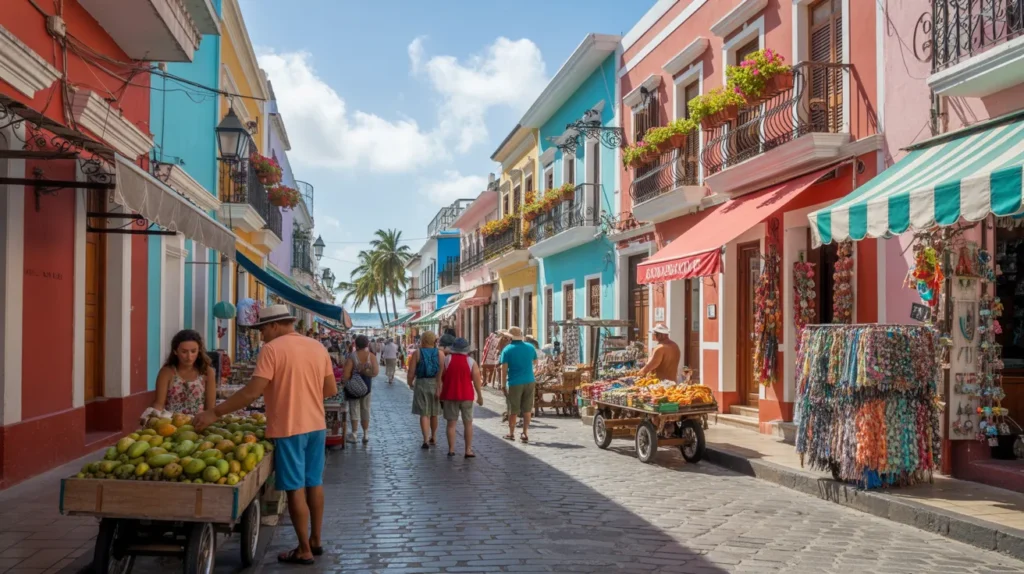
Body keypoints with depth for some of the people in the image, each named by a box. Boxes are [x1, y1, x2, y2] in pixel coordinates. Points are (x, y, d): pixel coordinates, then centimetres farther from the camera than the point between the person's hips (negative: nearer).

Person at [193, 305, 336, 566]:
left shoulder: (272, 349, -13)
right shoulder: (318, 347, 6)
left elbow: (252, 392, -19)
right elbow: (331, 389, 9)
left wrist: (215, 413, -15)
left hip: (288, 429, -6)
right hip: (316, 426, 6)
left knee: (295, 489, 2)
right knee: (314, 483, 17)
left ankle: (304, 550, 9)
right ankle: (316, 541, 27)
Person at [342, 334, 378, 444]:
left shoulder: (352, 357, -13)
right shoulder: (371, 356, -6)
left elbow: (346, 375, -17)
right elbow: (376, 372, -14)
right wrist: (365, 372, -5)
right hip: (366, 385, 3)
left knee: (354, 408, 6)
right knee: (365, 408, 13)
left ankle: (354, 434, 6)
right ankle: (366, 434, 15)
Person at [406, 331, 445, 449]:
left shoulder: (417, 353, -6)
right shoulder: (440, 354, -2)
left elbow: (411, 372, -8)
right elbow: (443, 372, -11)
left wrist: (410, 383, 9)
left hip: (421, 384, -2)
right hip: (436, 385, 2)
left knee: (424, 413, 1)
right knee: (434, 413, 18)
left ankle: (426, 440, -12)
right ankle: (433, 437, 34)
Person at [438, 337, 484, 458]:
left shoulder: (446, 359, -2)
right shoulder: (471, 361, -3)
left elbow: (440, 378, -2)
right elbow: (477, 380, -4)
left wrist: (439, 393, 7)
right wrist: (480, 396, 3)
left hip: (449, 395, 0)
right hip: (466, 396, 0)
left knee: (451, 423, 6)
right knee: (468, 423, 6)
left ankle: (451, 449, 5)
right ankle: (468, 450, 3)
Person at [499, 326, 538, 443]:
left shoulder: (507, 350, -8)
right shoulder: (530, 347, 4)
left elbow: (504, 369, -10)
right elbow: (535, 361, 20)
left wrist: (503, 385, -5)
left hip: (515, 383, -3)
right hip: (529, 382, 3)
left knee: (513, 410, 9)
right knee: (527, 409, 9)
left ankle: (511, 433, 21)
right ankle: (525, 434, 8)